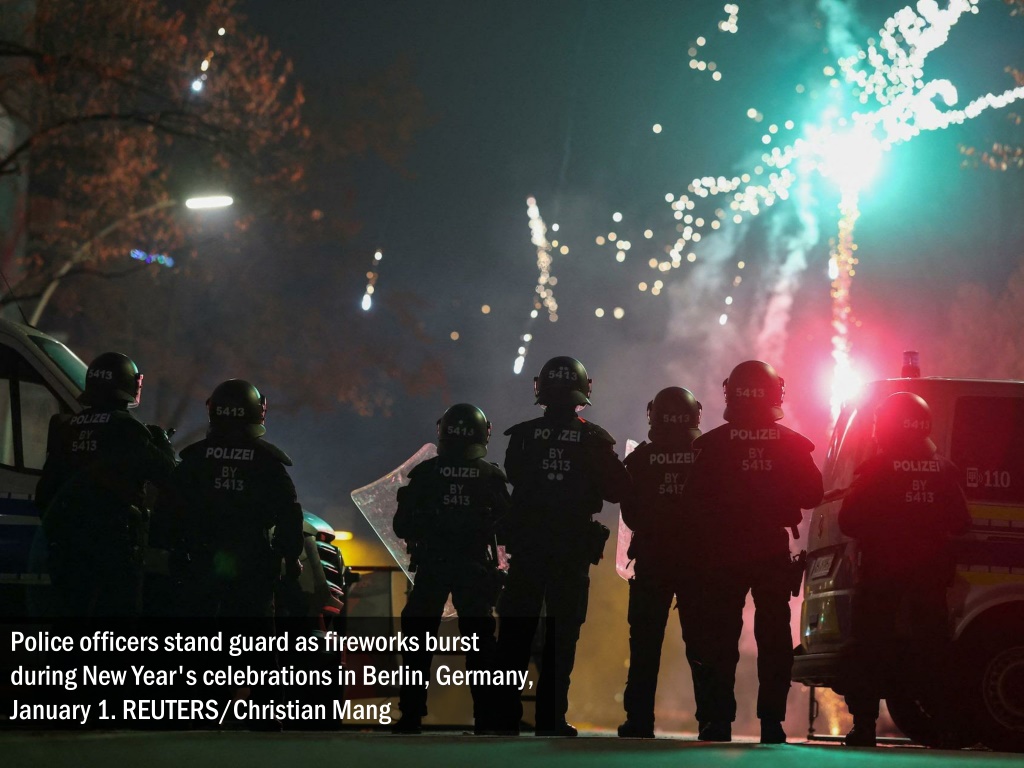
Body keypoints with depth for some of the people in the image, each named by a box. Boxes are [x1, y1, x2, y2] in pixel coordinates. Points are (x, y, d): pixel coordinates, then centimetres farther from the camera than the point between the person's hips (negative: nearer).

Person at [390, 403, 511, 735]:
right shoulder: (491, 476, -1)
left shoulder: (424, 473, -3)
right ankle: (486, 717, 2)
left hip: (432, 567, -1)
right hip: (475, 568, 1)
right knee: (480, 643, 7)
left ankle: (411, 716, 1)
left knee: (418, 641, 6)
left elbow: (402, 525, -2)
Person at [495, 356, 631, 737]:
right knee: (560, 638, 3)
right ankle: (550, 721, -1)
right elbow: (618, 490, -2)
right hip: (573, 551, -1)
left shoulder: (522, 436, -4)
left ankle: (505, 716, 5)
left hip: (526, 548, 1)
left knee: (515, 634, 8)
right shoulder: (594, 440, -8)